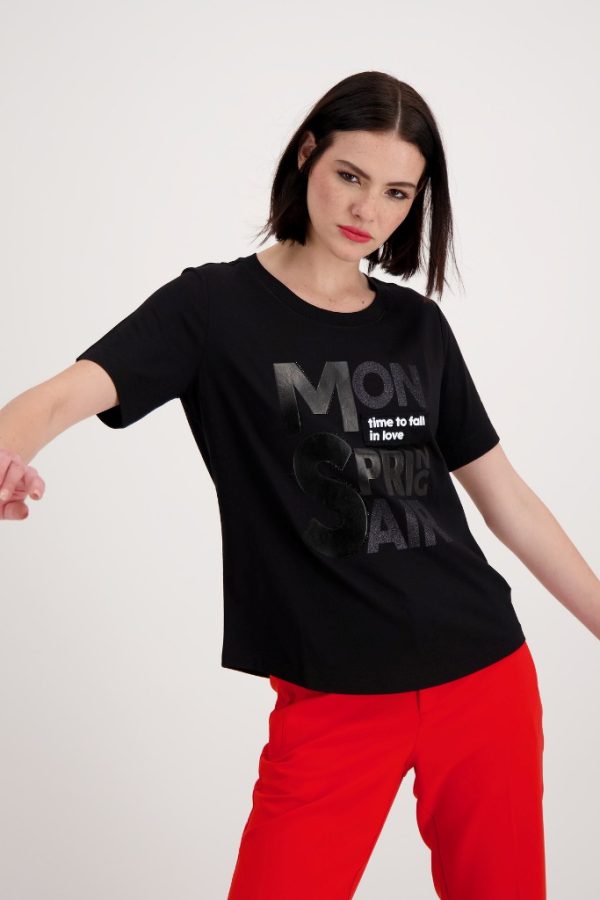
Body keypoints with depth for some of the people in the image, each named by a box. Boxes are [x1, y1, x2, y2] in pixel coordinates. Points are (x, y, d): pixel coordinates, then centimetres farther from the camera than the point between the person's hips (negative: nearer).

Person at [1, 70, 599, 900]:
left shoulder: (418, 326, 9)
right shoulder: (214, 305, -3)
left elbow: (505, 497, 14)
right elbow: (68, 394, -19)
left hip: (488, 679, 4)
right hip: (332, 700, -4)